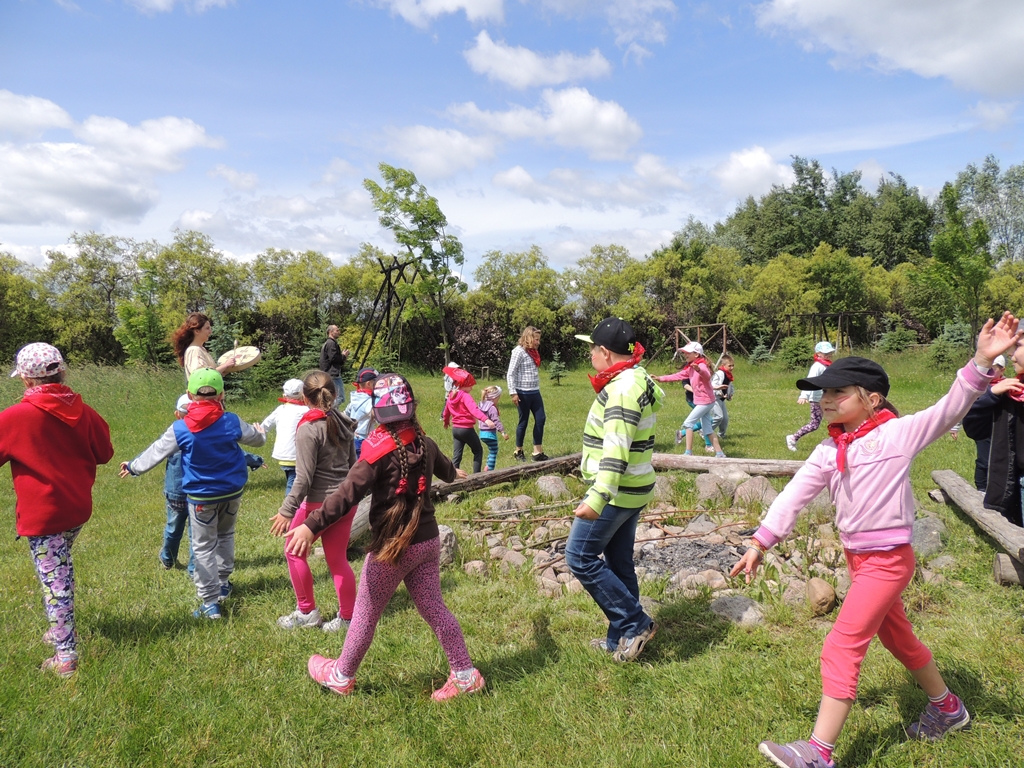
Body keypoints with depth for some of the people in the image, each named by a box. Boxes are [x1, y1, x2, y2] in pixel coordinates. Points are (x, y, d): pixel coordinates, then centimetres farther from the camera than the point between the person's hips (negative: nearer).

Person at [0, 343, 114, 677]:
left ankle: (66, 656, 9)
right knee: (62, 567, 26)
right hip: (78, 508, 5)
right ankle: (62, 628, 38)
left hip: (42, 514, -5)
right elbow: (104, 452, 7)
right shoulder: (82, 411, -5)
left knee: (54, 581, 2)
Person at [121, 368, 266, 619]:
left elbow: (155, 453, -3)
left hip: (201, 496, -2)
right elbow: (257, 438, 7)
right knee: (225, 535, 24)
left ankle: (210, 602, 4)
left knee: (204, 547, 6)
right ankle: (223, 583, 35)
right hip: (233, 491, 3)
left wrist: (133, 467, 16)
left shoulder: (180, 429, -15)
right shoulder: (232, 422, -11)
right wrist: (260, 430, 32)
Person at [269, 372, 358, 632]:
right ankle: (347, 616, 21)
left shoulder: (308, 428, -15)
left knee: (294, 551, 14)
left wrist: (287, 511, -13)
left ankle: (306, 611, 21)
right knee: (337, 559, 15)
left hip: (320, 501, -7)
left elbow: (303, 478, -18)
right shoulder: (342, 423, 6)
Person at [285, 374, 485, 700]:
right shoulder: (424, 443, 3)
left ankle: (341, 677, 31)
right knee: (434, 609, 17)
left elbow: (348, 492, -29)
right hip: (428, 541, 6)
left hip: (392, 547, -6)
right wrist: (456, 472, 49)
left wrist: (311, 526, -31)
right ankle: (465, 675, 23)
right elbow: (444, 468, 26)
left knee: (365, 615, 12)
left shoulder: (379, 447, -18)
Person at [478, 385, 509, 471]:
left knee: (492, 450, 21)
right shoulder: (492, 408, -17)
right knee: (493, 452, -1)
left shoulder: (482, 405, 10)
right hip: (490, 433, -9)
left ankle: (487, 467, 23)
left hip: (482, 432, 9)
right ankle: (490, 470, -1)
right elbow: (496, 421, -21)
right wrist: (503, 432, -21)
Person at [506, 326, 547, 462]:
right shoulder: (519, 351, -11)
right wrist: (513, 393, -18)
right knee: (523, 421, 3)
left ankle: (537, 452, 10)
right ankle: (518, 452, 18)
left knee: (541, 419, 4)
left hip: (535, 392, 8)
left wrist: (537, 389, 15)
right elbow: (510, 373, -14)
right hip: (523, 393, -8)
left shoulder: (533, 352, 13)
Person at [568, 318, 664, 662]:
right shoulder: (639, 379, 10)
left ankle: (634, 623, 5)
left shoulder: (623, 387, -21)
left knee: (580, 557, -3)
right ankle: (622, 640, 26)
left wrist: (596, 499, -36)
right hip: (631, 490, 10)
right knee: (618, 561, 16)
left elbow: (616, 450, -30)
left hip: (616, 492, -10)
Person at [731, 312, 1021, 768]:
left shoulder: (896, 434, -14)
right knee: (896, 637, 26)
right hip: (857, 557, 8)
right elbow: (795, 495, -1)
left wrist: (983, 361, -40)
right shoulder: (828, 451, 2)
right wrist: (761, 542, -4)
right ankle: (947, 708, 51)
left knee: (842, 646, -11)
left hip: (888, 559, -8)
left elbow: (950, 409, -26)